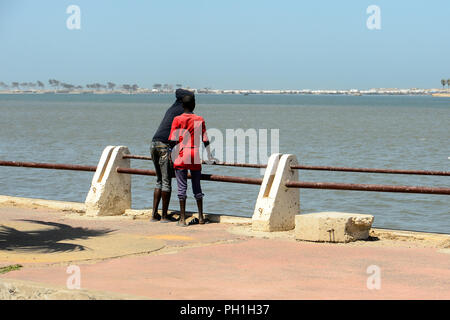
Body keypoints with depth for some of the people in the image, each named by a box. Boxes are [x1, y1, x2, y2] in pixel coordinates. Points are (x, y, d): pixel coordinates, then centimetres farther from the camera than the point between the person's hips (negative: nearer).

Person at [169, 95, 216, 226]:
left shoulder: (177, 119, -3)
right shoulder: (200, 120, 3)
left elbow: (173, 140, -6)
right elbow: (205, 141, 6)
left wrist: (173, 155, 5)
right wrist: (210, 157, 14)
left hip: (181, 156, -2)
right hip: (195, 157, 2)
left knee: (182, 187, 1)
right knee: (197, 187, 13)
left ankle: (182, 218, -1)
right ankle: (201, 217, 18)